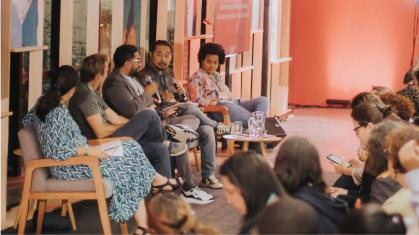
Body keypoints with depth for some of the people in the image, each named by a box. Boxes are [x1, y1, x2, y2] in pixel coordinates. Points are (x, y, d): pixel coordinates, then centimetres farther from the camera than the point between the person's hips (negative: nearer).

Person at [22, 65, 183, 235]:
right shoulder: (58, 113, -27)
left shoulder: (42, 102, 1)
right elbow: (56, 153, -29)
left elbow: (26, 121, 21)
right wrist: (87, 150, -23)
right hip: (67, 168, -10)